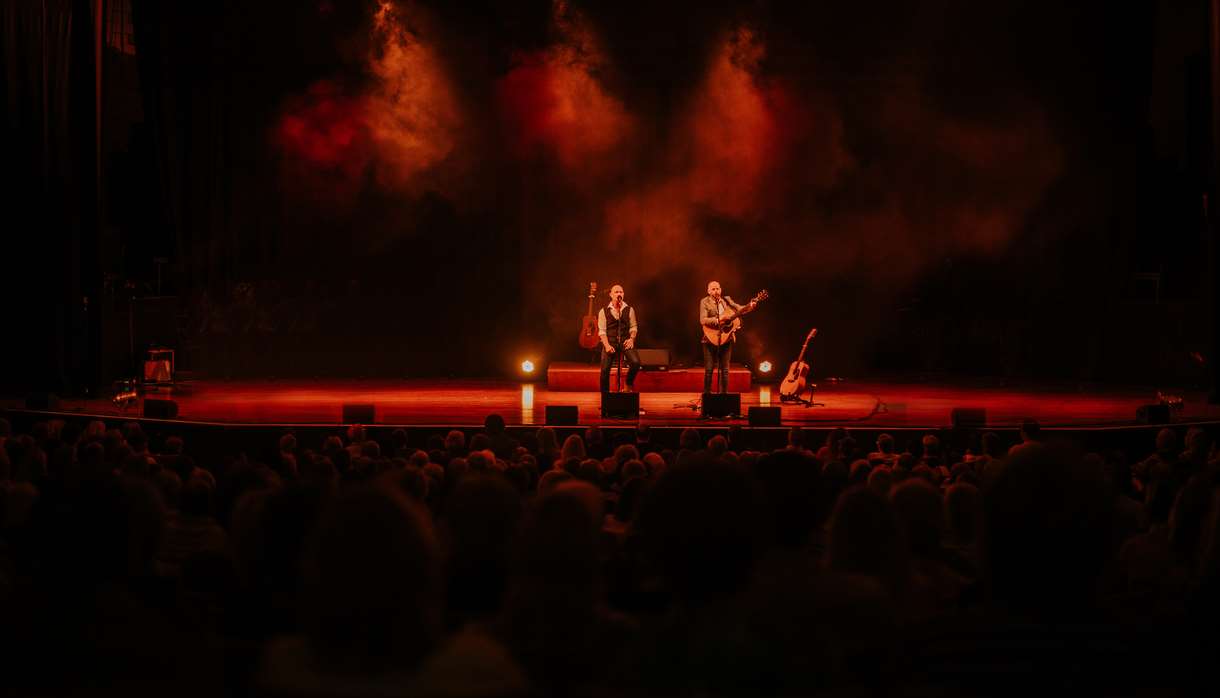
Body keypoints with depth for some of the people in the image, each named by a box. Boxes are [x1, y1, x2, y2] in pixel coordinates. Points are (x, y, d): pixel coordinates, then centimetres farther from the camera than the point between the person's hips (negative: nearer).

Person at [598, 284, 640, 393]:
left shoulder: (629, 310, 8)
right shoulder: (603, 311, 3)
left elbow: (633, 327, 11)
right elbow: (602, 331, 1)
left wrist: (631, 339, -8)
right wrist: (607, 345, -13)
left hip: (625, 342, 1)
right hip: (610, 342, -1)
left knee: (636, 362, -23)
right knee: (605, 369, -16)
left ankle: (629, 384, 7)